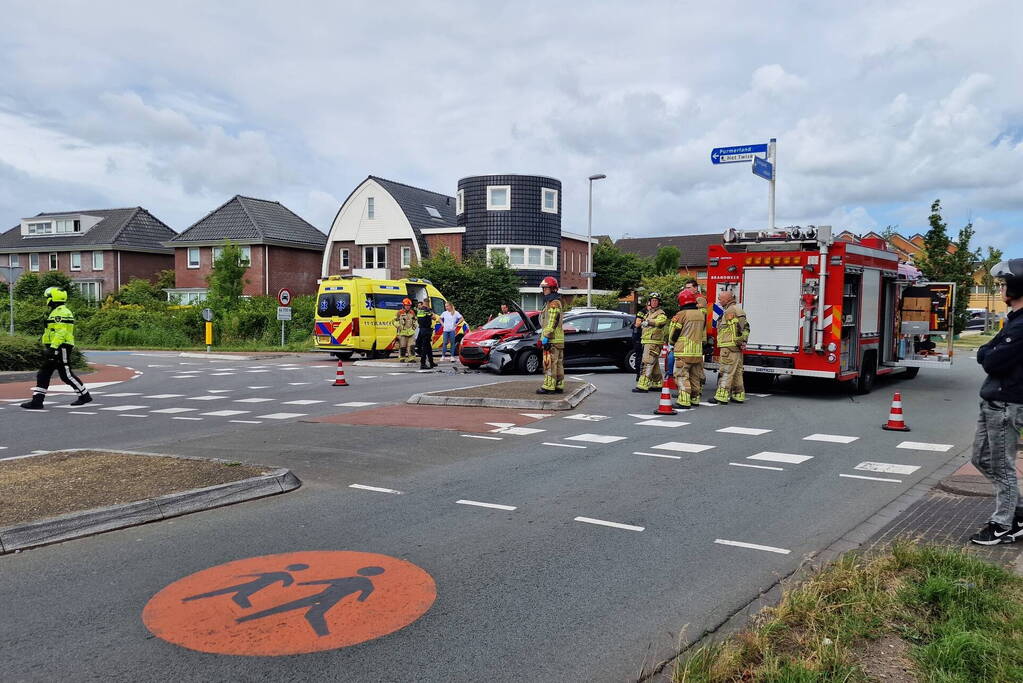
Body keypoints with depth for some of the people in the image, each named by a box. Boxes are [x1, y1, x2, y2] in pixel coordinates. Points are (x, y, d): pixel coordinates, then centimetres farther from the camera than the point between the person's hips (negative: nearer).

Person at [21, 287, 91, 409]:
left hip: (61, 348, -11)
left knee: (66, 374, -5)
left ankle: (85, 395, 7)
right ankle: (37, 401, 5)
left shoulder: (61, 312, -14)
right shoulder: (56, 312, 21)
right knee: (43, 374, 6)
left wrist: (52, 347, -28)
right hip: (55, 349, 11)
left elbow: (61, 332, -24)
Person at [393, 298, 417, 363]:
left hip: (411, 332, 3)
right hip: (402, 332, -3)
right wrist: (399, 327, -8)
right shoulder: (400, 313, -2)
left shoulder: (412, 313, 12)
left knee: (411, 346, -2)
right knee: (402, 346, 0)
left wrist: (414, 326, 13)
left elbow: (415, 320, 27)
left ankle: (411, 358, 2)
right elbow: (395, 321, 2)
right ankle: (402, 358, 9)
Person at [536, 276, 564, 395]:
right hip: (557, 340, 11)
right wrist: (543, 336, 25)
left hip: (552, 340, -11)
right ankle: (559, 386, 14)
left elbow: (552, 322, -21)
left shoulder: (553, 303, -13)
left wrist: (546, 337, -21)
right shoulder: (550, 302, 21)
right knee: (558, 364, 11)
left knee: (550, 363, -9)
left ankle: (549, 387, -9)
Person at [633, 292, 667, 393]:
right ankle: (658, 384, 22)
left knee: (647, 363, -13)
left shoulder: (660, 314, -10)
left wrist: (648, 322, -46)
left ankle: (642, 385, -16)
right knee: (654, 365, 14)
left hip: (654, 343, -9)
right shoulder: (649, 313, 20)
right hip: (647, 342, 9)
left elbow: (663, 320, -34)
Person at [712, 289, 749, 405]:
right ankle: (738, 395, 17)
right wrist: (743, 341, 12)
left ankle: (721, 396, -11)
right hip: (737, 348, 10)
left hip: (729, 346, -10)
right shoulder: (738, 310, 21)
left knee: (725, 372, -10)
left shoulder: (730, 311, -11)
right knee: (737, 372, 13)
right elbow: (746, 327, 19)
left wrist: (739, 342, -17)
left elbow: (738, 327, -20)